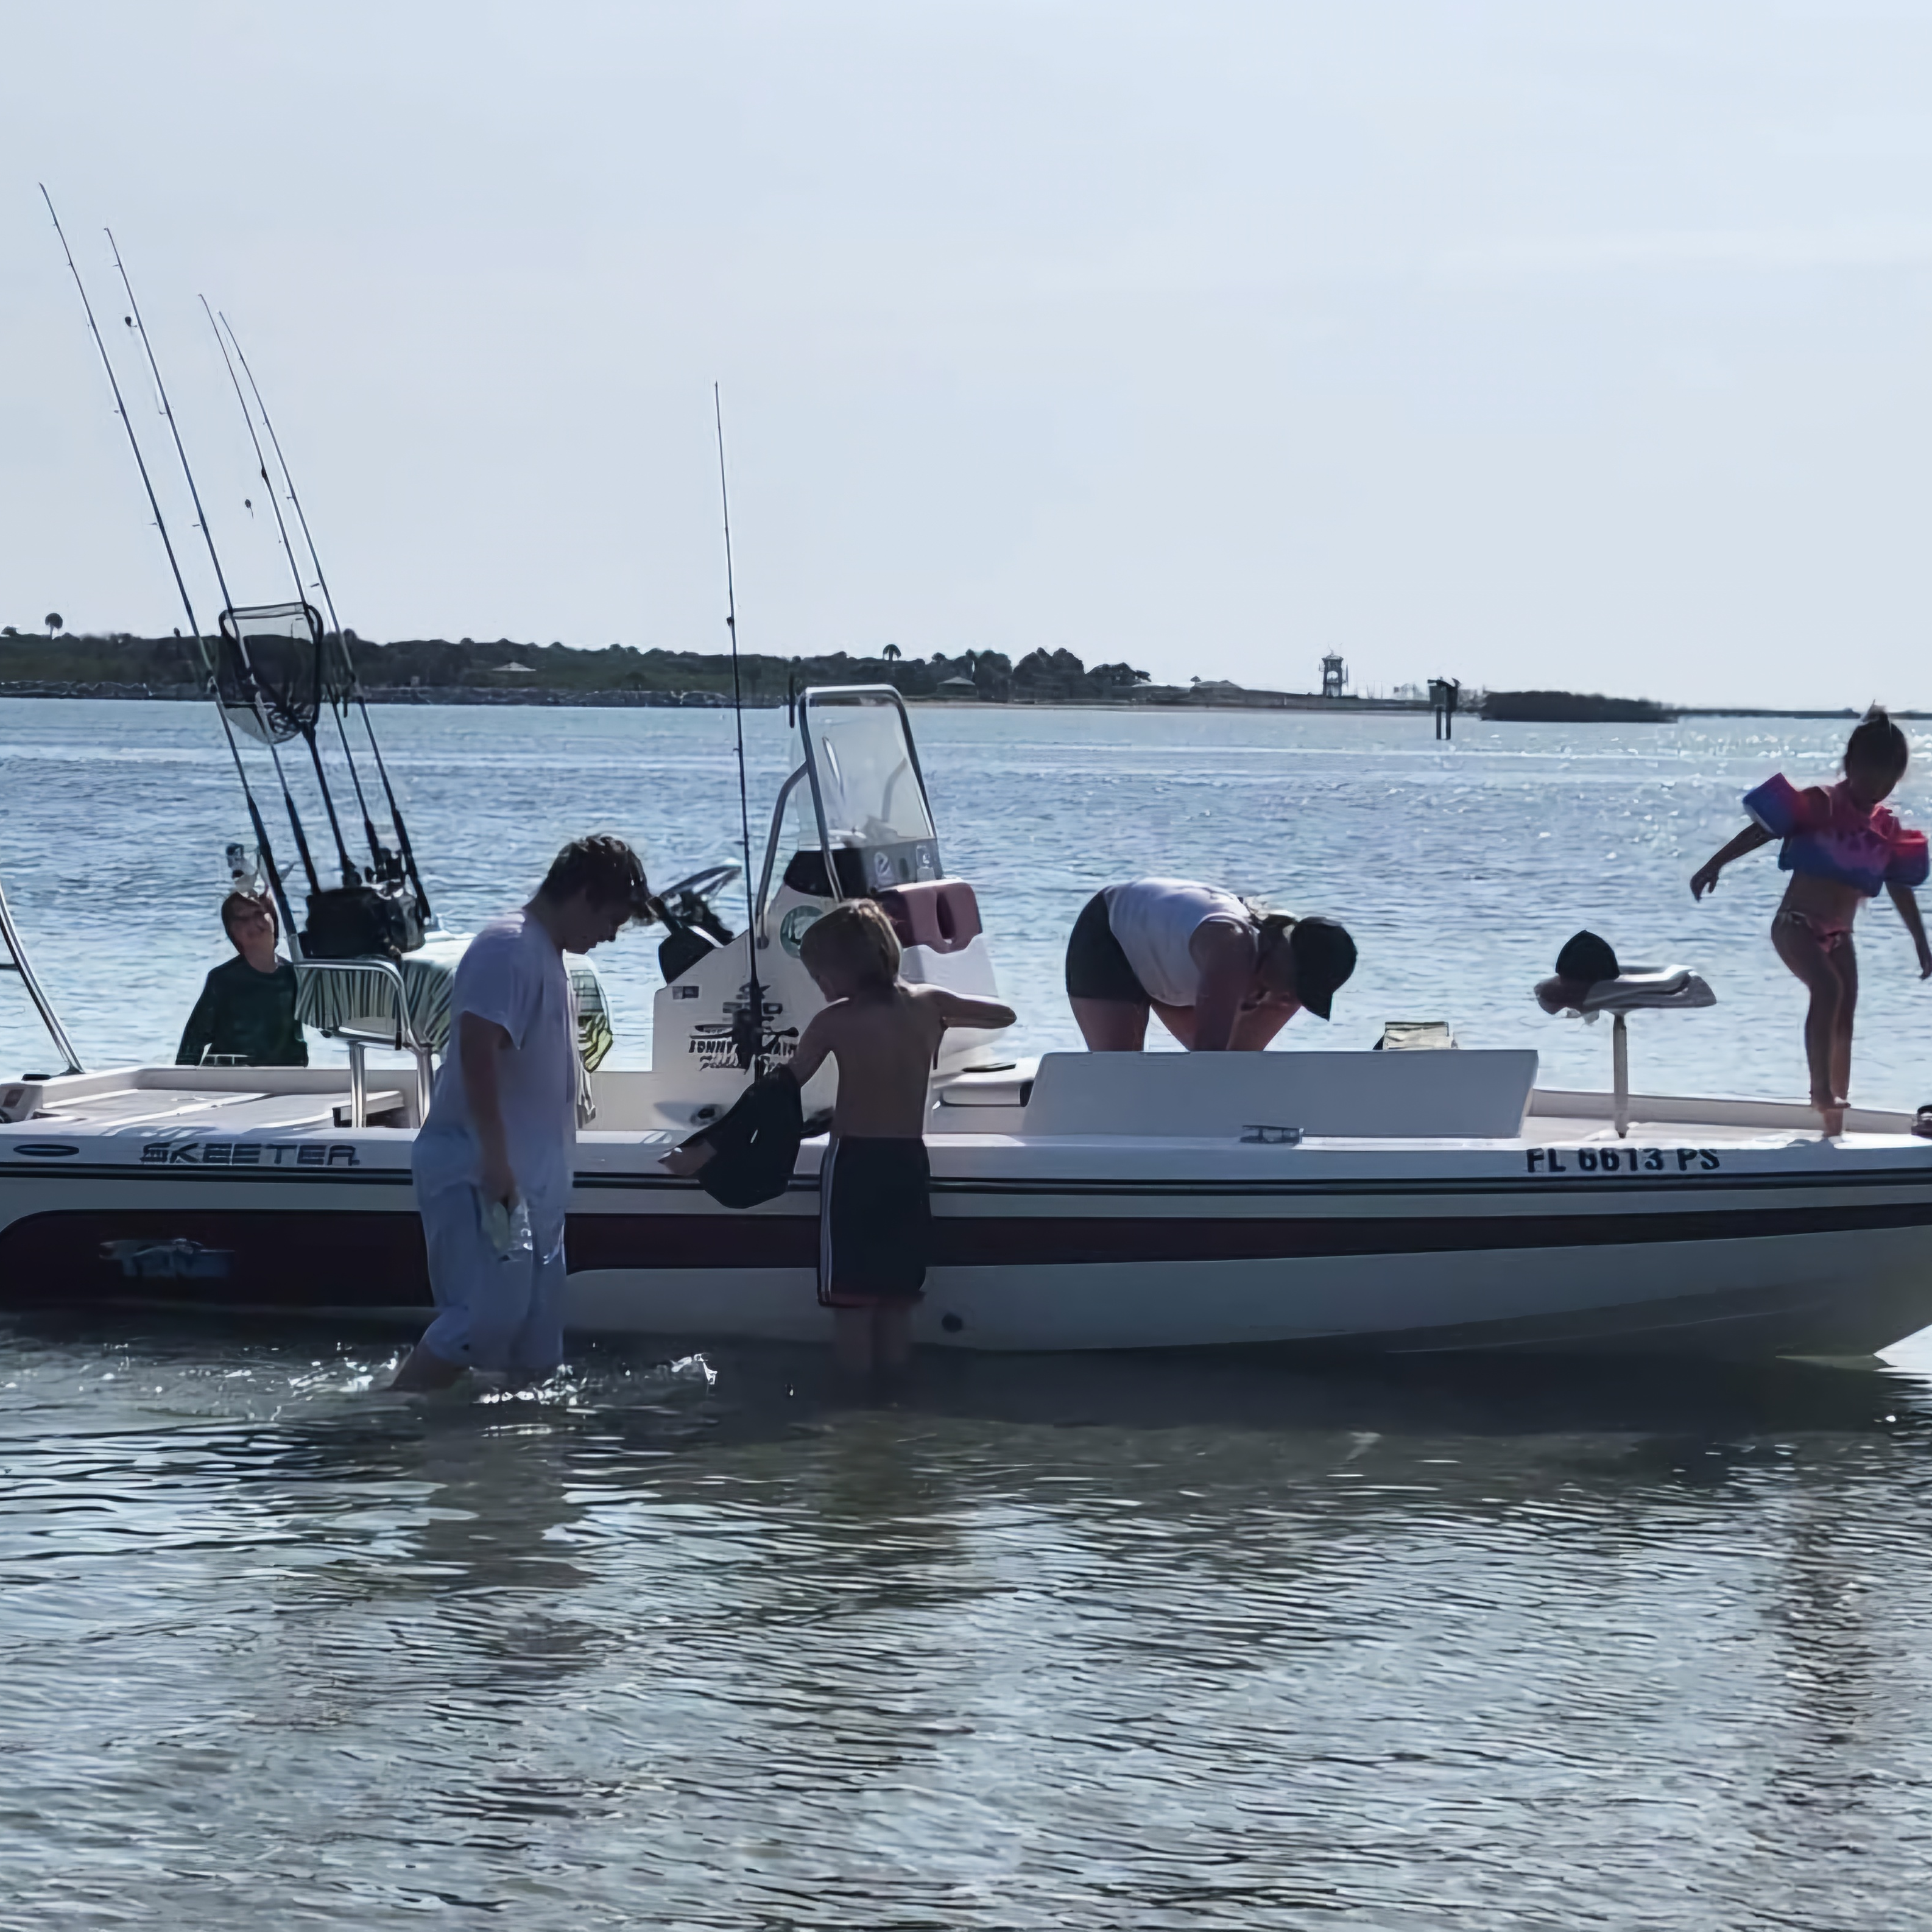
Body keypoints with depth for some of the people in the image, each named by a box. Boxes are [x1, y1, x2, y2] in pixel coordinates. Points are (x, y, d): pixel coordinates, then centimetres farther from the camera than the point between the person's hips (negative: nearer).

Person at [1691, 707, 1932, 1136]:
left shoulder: (1888, 830, 5)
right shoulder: (1819, 805, -12)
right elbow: (1760, 832, -12)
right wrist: (1714, 865, -19)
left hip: (1838, 936, 6)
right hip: (1796, 924, -6)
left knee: (1844, 1021, 2)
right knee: (1827, 988, -31)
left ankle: (1835, 1119, 9)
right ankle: (1821, 1087, -30)